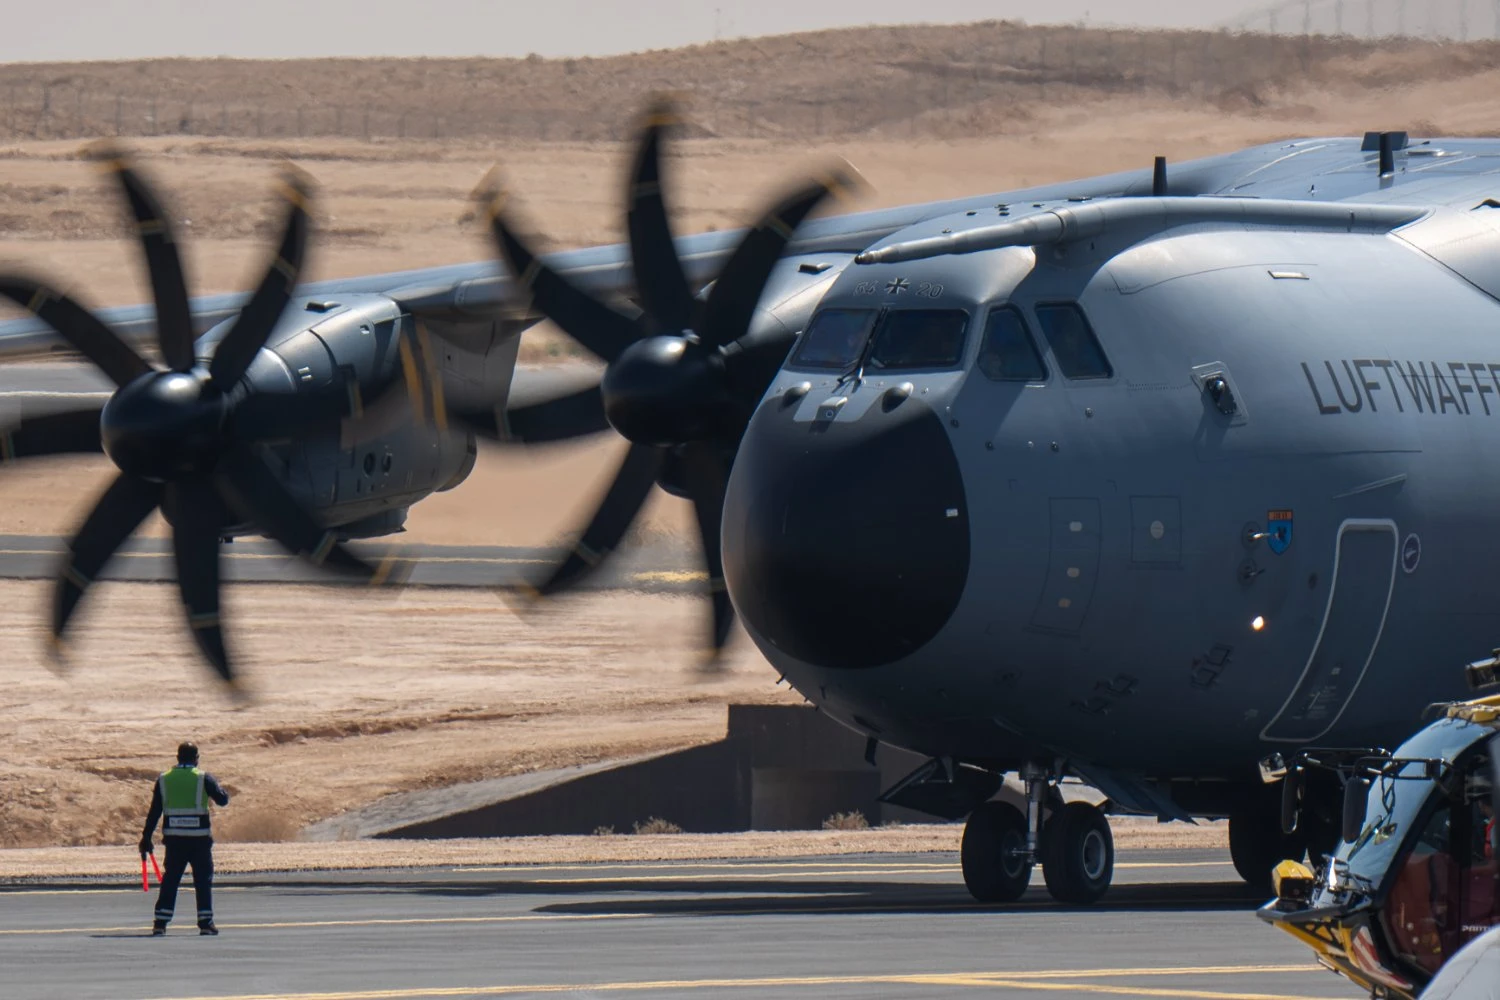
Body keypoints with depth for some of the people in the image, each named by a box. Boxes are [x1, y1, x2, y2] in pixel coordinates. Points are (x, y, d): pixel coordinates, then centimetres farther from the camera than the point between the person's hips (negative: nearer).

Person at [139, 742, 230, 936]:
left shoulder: (164, 779, 5)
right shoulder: (203, 778, -4)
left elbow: (154, 811, 5)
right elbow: (222, 799, 0)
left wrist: (146, 838, 10)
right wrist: (223, 792, 24)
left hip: (174, 838, 2)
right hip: (199, 838, -2)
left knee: (170, 878, 8)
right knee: (203, 879, 6)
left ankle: (160, 923, 2)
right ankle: (205, 923, 2)